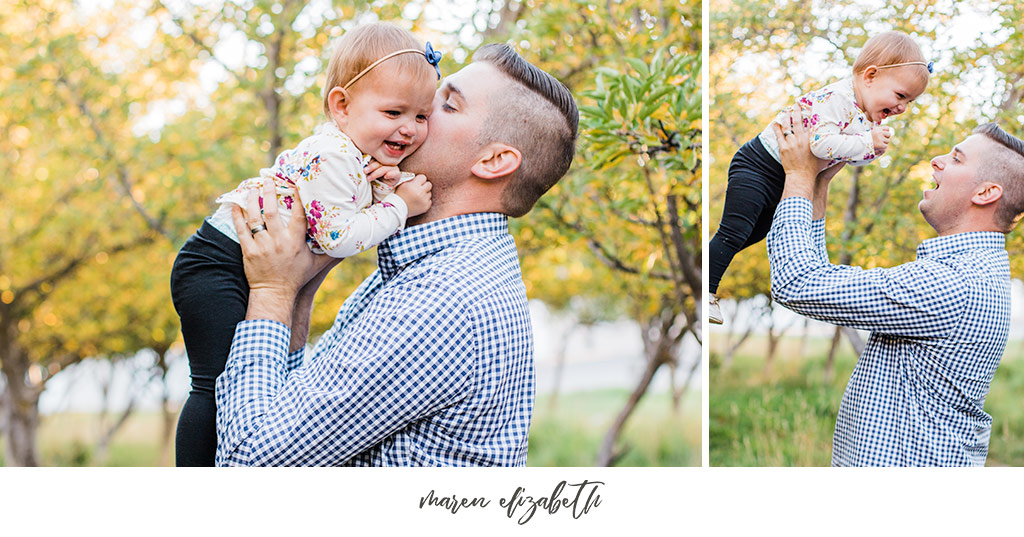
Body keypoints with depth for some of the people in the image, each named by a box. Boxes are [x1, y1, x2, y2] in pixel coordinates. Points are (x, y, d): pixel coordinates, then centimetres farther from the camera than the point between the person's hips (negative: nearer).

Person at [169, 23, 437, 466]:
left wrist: (390, 185, -11)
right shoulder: (331, 156, -25)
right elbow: (338, 238, -28)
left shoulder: (371, 157, 5)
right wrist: (398, 205, -22)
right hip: (215, 264, -11)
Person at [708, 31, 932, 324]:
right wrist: (867, 143, -31)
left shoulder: (867, 114, 2)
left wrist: (874, 149, -9)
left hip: (786, 180, 10)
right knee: (734, 232, -10)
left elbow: (853, 157, 12)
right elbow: (822, 144, -39)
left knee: (757, 232, 21)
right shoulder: (836, 99, -28)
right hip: (759, 166, -10)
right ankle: (706, 291, -1)